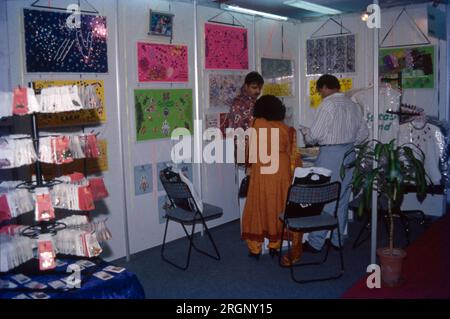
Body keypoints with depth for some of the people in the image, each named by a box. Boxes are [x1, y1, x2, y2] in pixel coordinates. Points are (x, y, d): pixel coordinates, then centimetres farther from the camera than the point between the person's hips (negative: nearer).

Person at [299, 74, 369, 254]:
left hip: (330, 153, -7)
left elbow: (315, 135, -15)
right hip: (349, 154, 7)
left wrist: (305, 133, 5)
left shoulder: (328, 105, -12)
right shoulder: (352, 105, 9)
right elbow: (363, 132, 12)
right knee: (342, 198, 12)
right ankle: (337, 240, 21)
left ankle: (315, 242, 6)